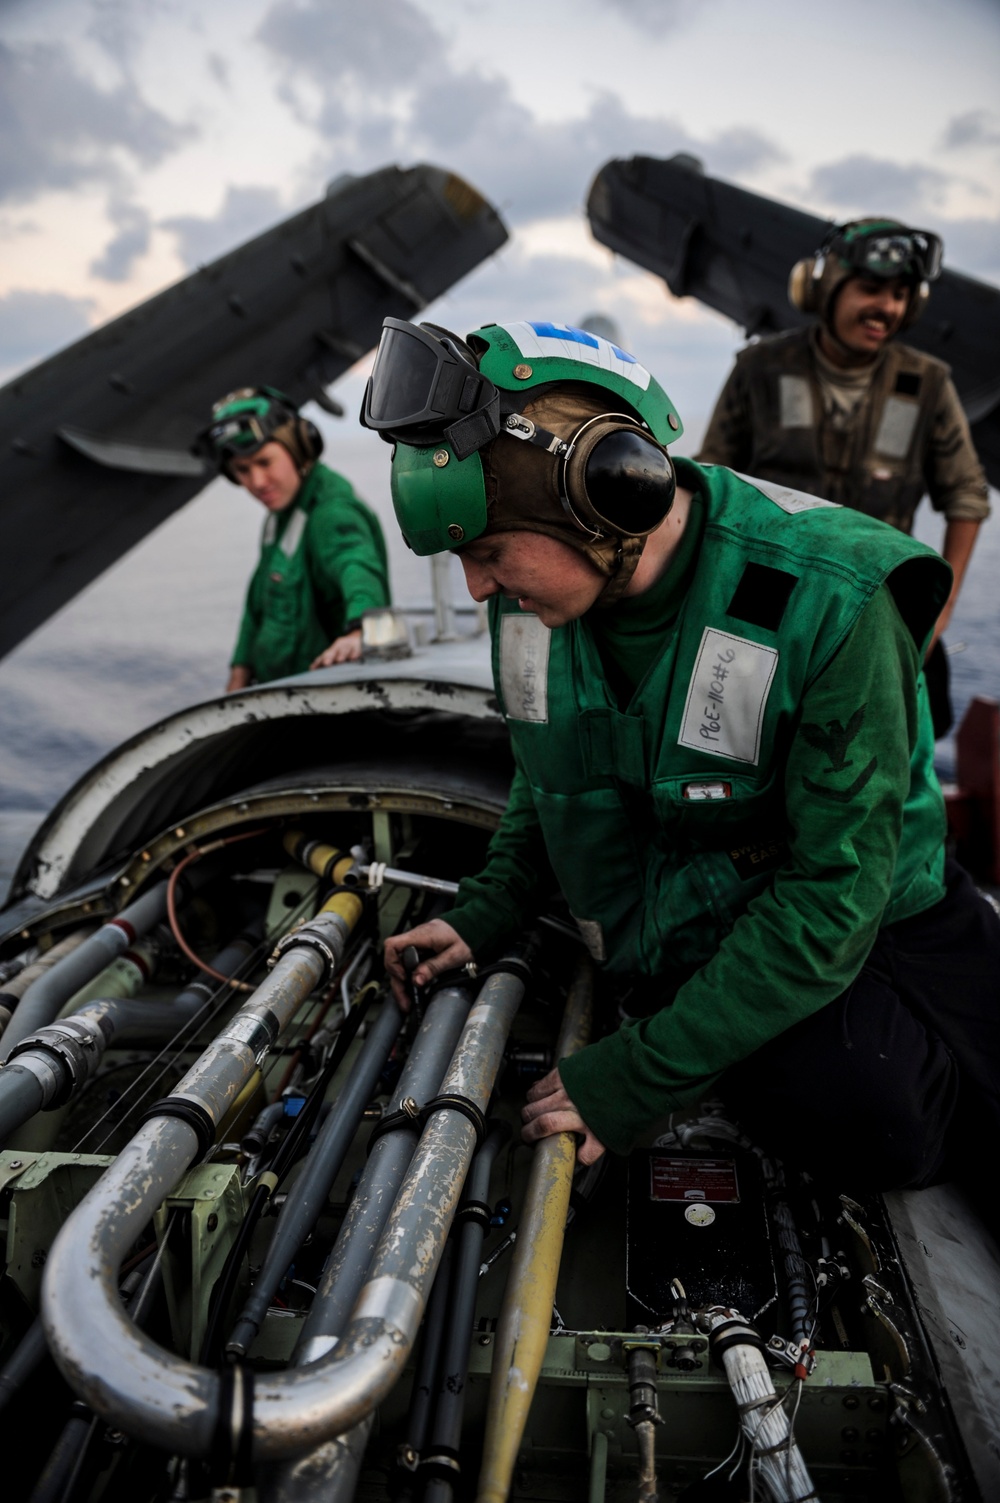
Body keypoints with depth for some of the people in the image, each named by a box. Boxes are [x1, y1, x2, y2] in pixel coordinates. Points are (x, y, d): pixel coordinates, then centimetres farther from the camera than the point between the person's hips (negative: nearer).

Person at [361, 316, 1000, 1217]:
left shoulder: (828, 603, -28)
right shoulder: (537, 596, -10)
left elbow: (830, 896, -27)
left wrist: (643, 1074, -26)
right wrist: (486, 913, -3)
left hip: (845, 939, -2)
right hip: (673, 958, 2)